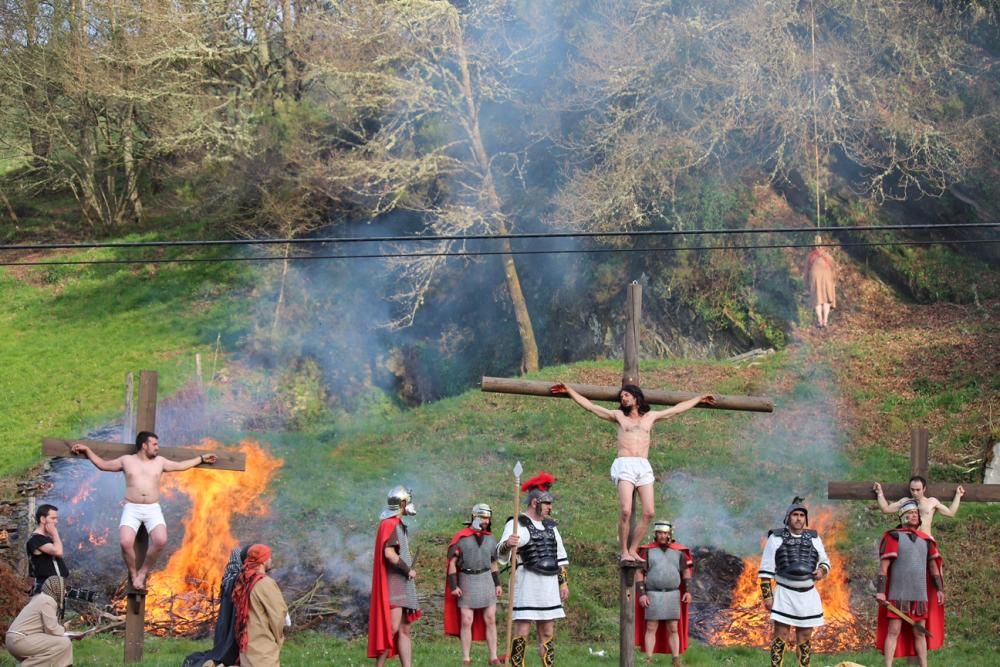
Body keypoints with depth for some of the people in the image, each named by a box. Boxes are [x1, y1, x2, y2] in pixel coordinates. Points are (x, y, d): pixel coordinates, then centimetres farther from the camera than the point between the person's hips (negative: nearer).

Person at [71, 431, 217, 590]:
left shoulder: (160, 462, 15)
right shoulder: (127, 460, 10)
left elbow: (180, 465, 27)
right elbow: (102, 464, 20)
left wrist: (201, 458, 28)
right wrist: (87, 450, 15)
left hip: (153, 509, 1)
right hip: (132, 509, -1)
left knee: (160, 541, -26)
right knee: (126, 542, -26)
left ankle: (143, 572, -4)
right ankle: (133, 574, 0)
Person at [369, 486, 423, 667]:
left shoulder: (398, 525, 17)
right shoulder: (390, 524, -13)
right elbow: (389, 554, -24)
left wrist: (409, 571, 7)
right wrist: (408, 570, -13)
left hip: (403, 584, 10)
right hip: (393, 583, -10)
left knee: (405, 630, 7)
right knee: (392, 628, -14)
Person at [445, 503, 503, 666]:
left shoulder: (491, 539, 7)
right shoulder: (461, 538, -7)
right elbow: (452, 562, -6)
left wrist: (497, 584, 9)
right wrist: (453, 586, -12)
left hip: (486, 580, 3)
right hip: (467, 581, -3)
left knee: (490, 620, 0)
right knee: (466, 621, -3)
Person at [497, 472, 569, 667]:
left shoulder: (550, 526, 16)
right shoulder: (517, 524, -6)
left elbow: (561, 557, 23)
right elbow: (501, 553, -19)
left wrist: (564, 582, 16)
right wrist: (507, 545, -41)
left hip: (549, 585, 7)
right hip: (527, 584, -7)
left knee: (548, 633, 9)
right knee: (522, 632, -8)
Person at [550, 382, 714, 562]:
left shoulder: (650, 416, 22)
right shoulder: (618, 416, 17)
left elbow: (677, 409, 31)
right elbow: (589, 406, 15)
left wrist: (699, 399, 36)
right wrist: (569, 391, 9)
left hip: (644, 466, 3)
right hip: (625, 465, -3)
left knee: (649, 512, -8)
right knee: (625, 511, -18)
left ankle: (633, 550, 2)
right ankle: (624, 552, -10)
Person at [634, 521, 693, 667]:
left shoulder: (678, 551, 3)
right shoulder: (647, 551, -3)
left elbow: (686, 571, 10)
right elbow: (639, 574, -3)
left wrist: (688, 591, -2)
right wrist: (641, 594, -13)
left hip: (672, 596, 2)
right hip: (653, 596, -2)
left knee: (673, 630, 2)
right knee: (651, 629, -2)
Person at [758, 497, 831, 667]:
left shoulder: (814, 538, 7)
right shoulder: (776, 538, -2)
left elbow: (825, 562, 18)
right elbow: (766, 570, -2)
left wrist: (822, 571, -6)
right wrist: (767, 595, -9)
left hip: (808, 595, 3)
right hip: (784, 594, -3)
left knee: (805, 637, 8)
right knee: (781, 636, -7)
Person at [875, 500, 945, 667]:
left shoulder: (925, 539, 12)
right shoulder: (893, 537, -3)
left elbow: (933, 565, 17)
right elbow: (884, 565, -7)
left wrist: (939, 588, 11)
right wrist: (880, 590, -14)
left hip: (920, 595, 5)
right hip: (898, 595, -5)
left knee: (920, 633, 10)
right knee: (894, 632, -7)